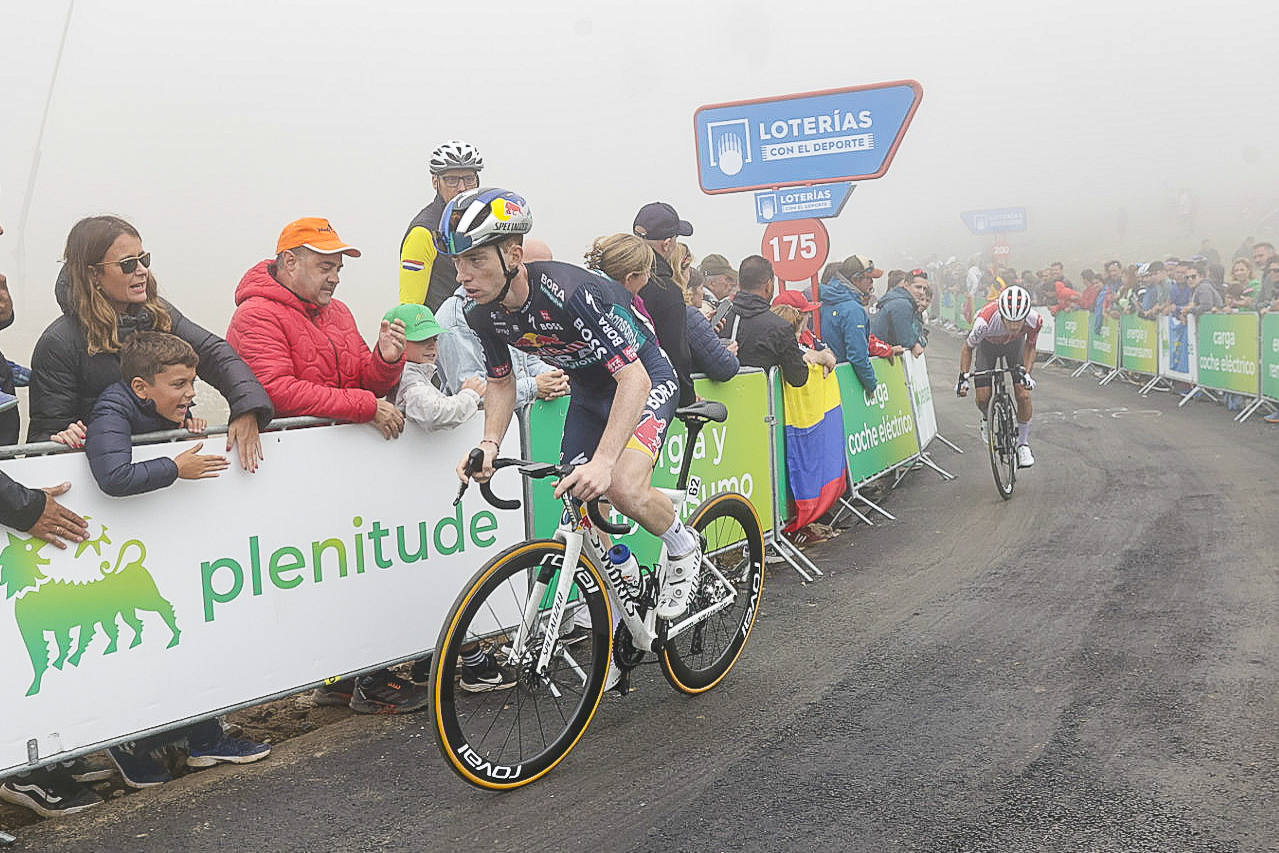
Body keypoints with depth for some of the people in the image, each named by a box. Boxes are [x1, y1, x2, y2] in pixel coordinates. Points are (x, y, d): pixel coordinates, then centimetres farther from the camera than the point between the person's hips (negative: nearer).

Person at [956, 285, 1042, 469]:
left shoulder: (1035, 320, -37)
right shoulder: (985, 321, -42)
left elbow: (1030, 346, -12)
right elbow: (968, 347, -20)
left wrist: (1026, 371, -23)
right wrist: (963, 377, -23)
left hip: (1015, 344, 1)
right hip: (988, 345, -1)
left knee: (1023, 395, -12)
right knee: (982, 399, -8)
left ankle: (1023, 443, 7)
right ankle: (987, 419, 29)